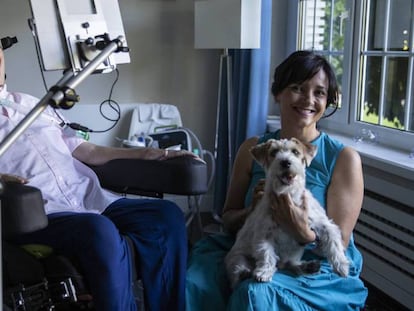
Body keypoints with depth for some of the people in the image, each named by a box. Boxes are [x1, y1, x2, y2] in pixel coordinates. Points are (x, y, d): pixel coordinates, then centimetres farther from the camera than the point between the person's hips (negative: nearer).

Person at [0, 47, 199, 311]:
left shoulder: (31, 102, 25)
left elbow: (81, 149, 22)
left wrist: (145, 154, 13)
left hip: (90, 198, 6)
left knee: (167, 215, -15)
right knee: (101, 231, -36)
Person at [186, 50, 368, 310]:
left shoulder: (345, 159, -6)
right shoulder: (253, 149, 5)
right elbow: (228, 218, 10)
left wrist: (303, 233, -28)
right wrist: (252, 212, -14)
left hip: (318, 271, -3)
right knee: (196, 283, -25)